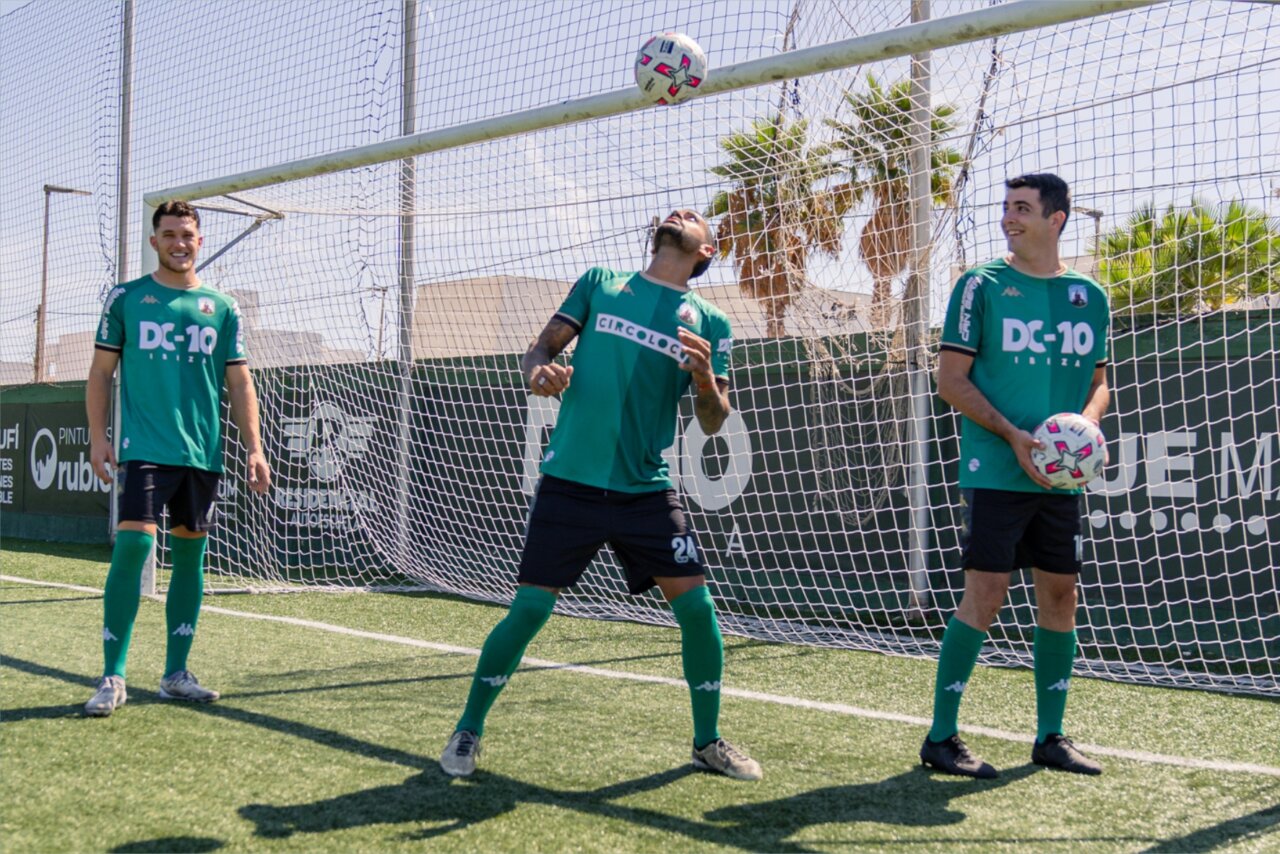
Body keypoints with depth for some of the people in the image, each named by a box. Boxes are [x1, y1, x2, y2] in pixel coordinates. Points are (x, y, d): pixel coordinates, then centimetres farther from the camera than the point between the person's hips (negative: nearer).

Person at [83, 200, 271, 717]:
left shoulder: (222, 308, 10)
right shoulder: (126, 299, 6)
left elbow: (240, 384, 11)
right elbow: (101, 371, 8)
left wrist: (254, 448, 2)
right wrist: (98, 436, -2)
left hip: (203, 453, 3)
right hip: (144, 447, -3)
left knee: (190, 553, 6)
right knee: (133, 543, -14)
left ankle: (176, 674, 16)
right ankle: (112, 677, -6)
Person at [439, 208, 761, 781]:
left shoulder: (709, 323, 7)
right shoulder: (600, 283, 9)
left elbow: (713, 423, 3)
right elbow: (543, 345, 7)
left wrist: (705, 379, -19)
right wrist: (539, 372, -17)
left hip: (646, 491, 1)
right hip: (570, 482, -1)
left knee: (696, 605, -6)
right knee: (529, 608, -3)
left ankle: (707, 742, 15)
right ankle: (467, 732, 16)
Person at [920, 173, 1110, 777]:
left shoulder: (1089, 296, 11)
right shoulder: (982, 286, -2)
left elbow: (1097, 380, 18)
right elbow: (951, 380, -5)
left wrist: (1084, 422, -5)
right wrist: (1014, 437, -15)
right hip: (995, 473, -5)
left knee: (1060, 596, 8)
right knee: (984, 596, -7)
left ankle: (1050, 737, 21)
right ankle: (941, 738, 3)